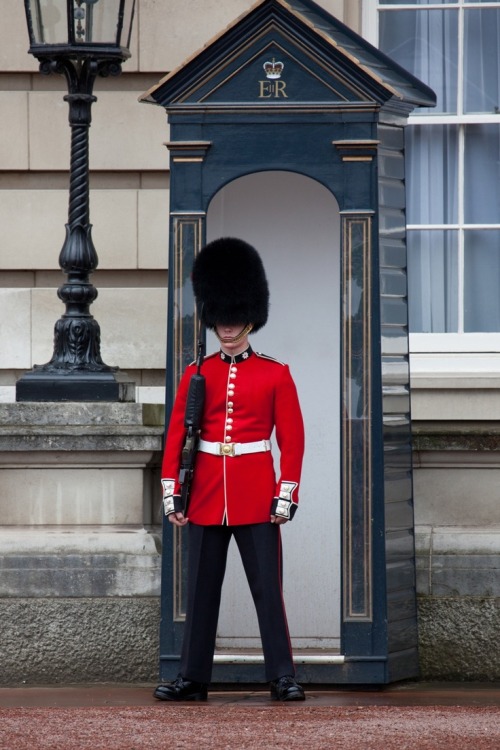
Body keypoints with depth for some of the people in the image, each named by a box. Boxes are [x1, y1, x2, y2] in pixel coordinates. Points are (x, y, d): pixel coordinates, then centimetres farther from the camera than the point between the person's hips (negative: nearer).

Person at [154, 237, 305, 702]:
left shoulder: (275, 375, 2)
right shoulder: (196, 375, 7)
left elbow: (292, 439, 0)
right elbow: (176, 436, 7)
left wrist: (286, 494, -7)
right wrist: (171, 492, 0)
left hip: (257, 498, -2)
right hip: (206, 496, 2)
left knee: (267, 588, -3)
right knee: (201, 590, 6)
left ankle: (282, 678, 0)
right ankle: (193, 678, 10)